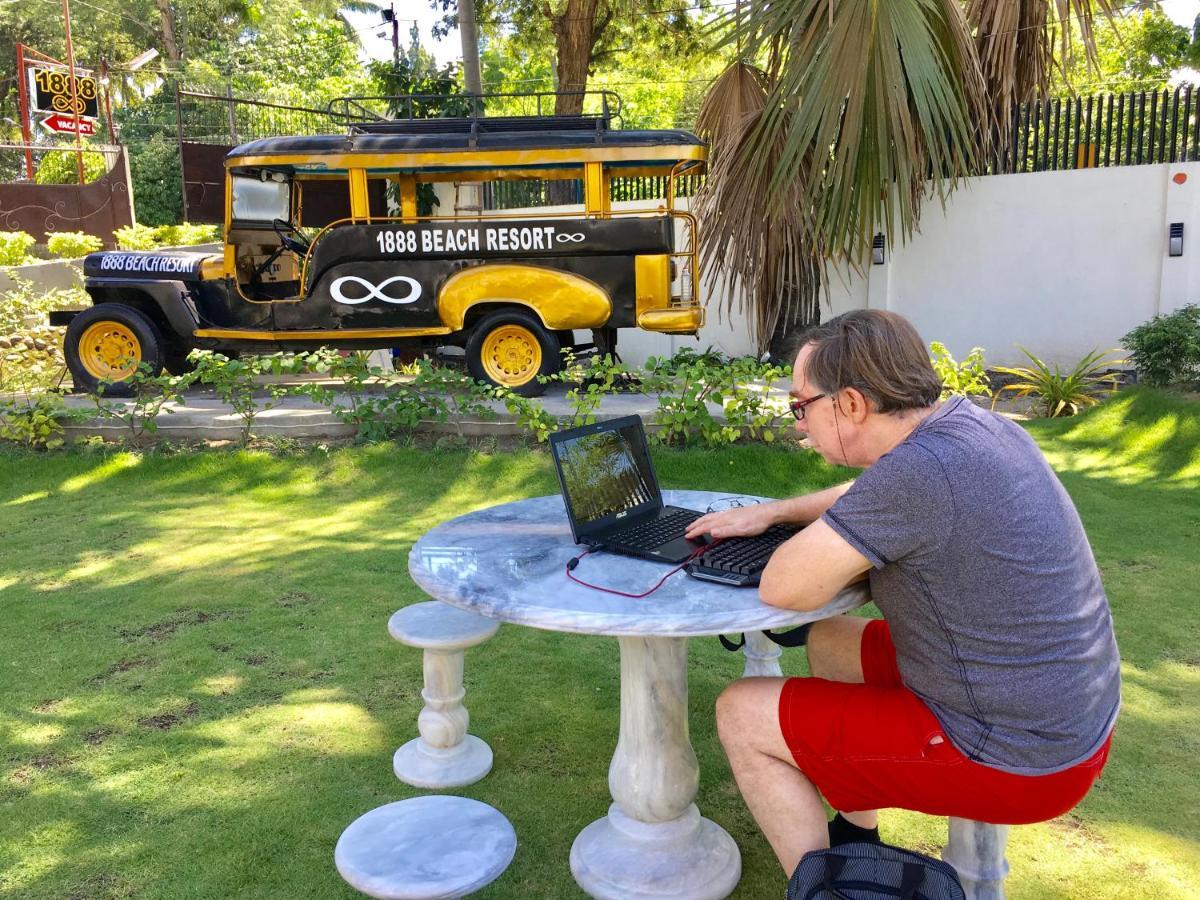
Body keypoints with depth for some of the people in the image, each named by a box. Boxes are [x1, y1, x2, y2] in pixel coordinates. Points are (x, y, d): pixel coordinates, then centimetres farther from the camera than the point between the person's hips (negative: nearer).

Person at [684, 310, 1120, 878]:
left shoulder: (921, 469, -30)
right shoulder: (971, 424, 0)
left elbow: (783, 589, -25)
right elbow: (871, 499, 19)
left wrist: (859, 556, -6)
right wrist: (769, 512, 14)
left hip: (1013, 763, -9)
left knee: (741, 714, -2)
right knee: (828, 642, 25)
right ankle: (855, 845, 36)